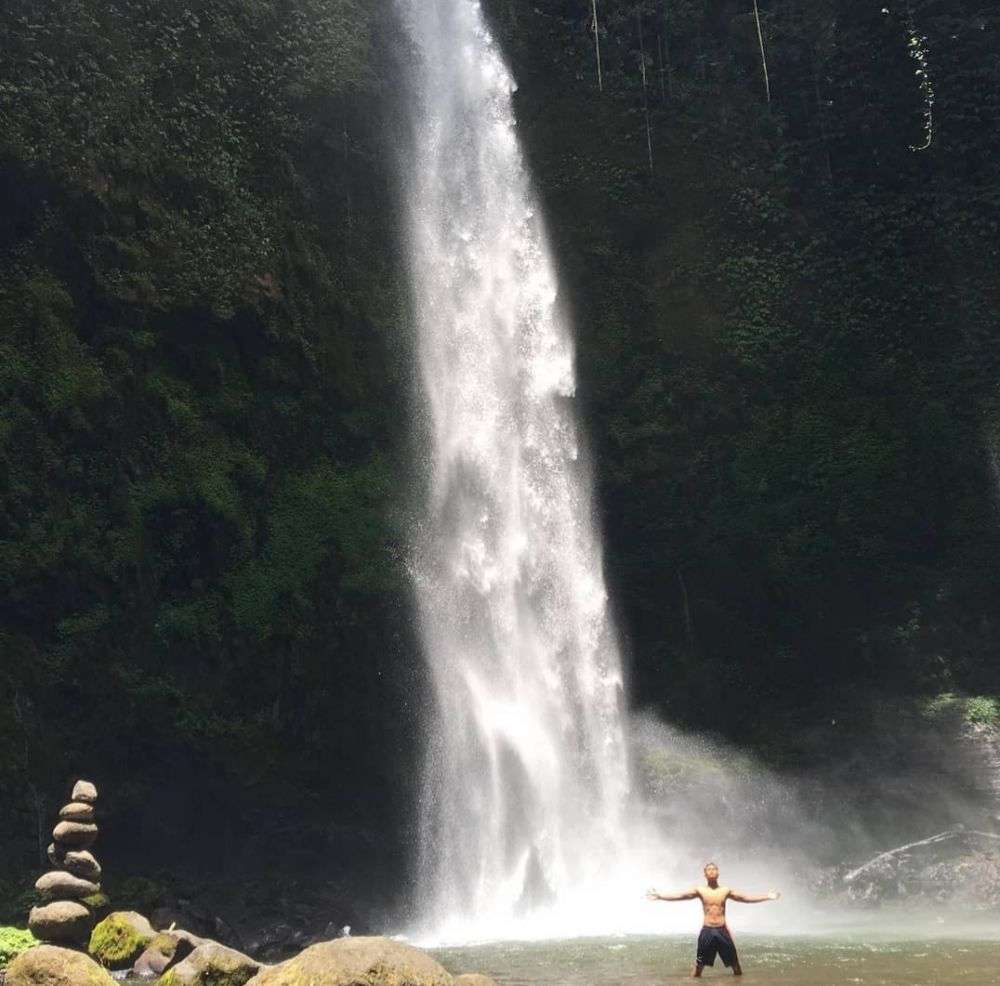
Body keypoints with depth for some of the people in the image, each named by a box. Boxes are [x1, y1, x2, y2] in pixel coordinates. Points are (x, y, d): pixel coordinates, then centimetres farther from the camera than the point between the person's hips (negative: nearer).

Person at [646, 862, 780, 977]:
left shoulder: (726, 890, 7)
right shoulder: (700, 890, 2)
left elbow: (746, 897, 6)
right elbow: (680, 895, -5)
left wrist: (768, 896, 0)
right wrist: (659, 896, -15)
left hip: (722, 931, 2)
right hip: (707, 931, -2)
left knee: (736, 966, 4)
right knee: (699, 965, -2)